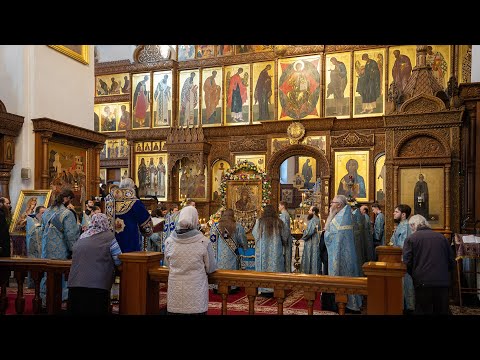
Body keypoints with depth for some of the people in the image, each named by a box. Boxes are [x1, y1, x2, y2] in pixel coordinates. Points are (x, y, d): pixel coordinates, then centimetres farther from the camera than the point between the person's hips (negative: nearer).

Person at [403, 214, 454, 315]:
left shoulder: (410, 239, -1)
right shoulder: (441, 237, 9)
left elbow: (407, 262, -6)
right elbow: (451, 262, 13)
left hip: (423, 283, -3)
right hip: (443, 283, 3)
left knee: (423, 311, 6)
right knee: (442, 311, 15)